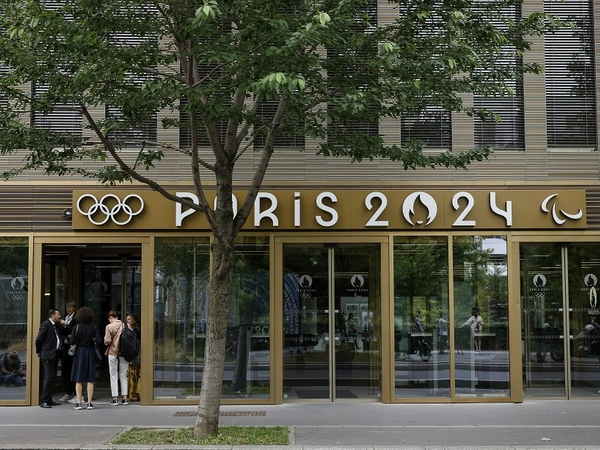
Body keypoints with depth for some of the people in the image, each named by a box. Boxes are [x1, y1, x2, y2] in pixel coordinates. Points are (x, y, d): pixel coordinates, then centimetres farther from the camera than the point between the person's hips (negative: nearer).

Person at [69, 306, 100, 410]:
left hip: (79, 352, -1)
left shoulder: (76, 327, -7)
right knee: (90, 380, 5)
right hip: (90, 353, 1)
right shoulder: (94, 328, -5)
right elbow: (98, 341, -12)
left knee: (78, 380, 6)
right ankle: (89, 403, 4)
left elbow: (71, 342, -11)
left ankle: (79, 402, 4)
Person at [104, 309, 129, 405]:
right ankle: (125, 398, 11)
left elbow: (107, 341, -14)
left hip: (113, 352, -3)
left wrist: (106, 341, 8)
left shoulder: (109, 326, -10)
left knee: (113, 376, 7)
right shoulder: (126, 326, -1)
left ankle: (115, 398, 5)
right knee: (123, 376, 13)